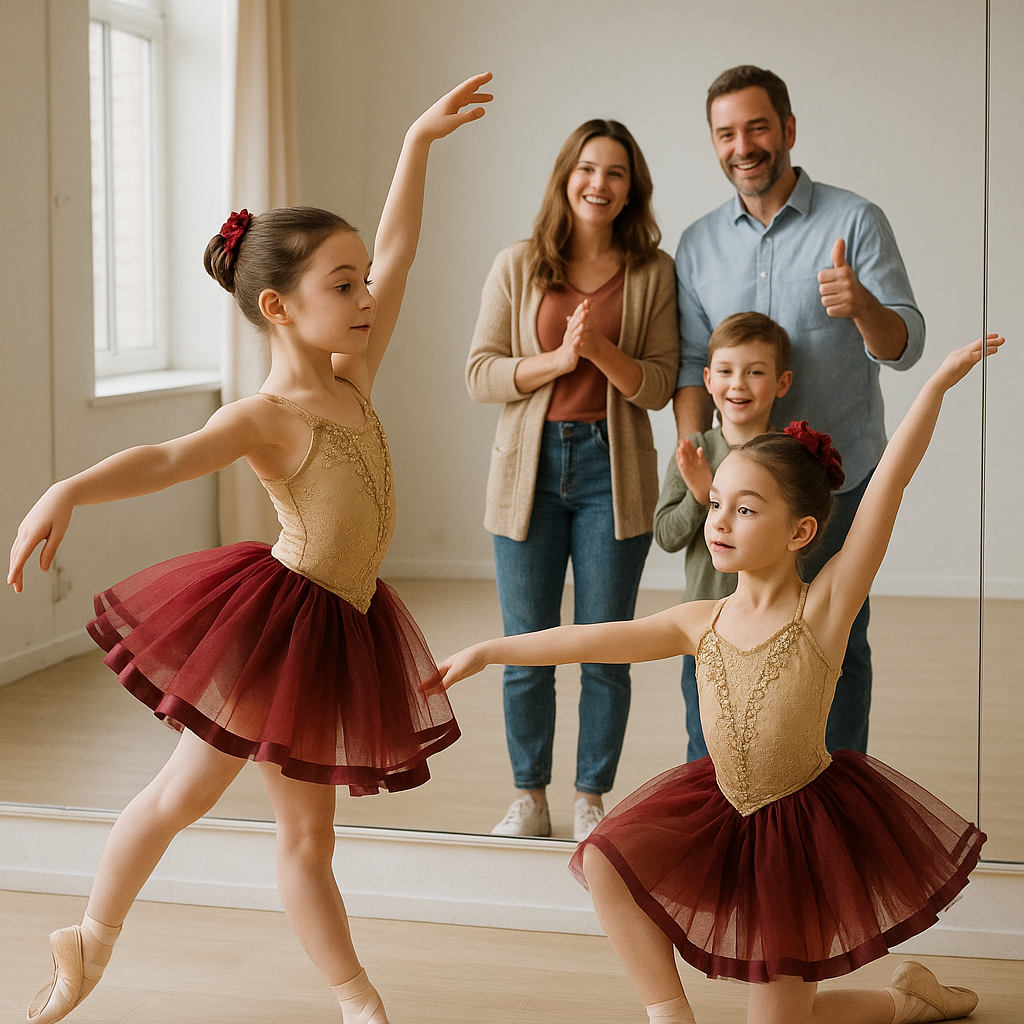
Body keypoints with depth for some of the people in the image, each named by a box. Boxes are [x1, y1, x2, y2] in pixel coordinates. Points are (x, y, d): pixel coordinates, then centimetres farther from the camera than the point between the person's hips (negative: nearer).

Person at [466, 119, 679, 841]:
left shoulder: (653, 272, 1)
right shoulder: (518, 267, 2)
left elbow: (660, 386, -3)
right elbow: (480, 374, -2)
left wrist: (600, 349, -20)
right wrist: (559, 358, -16)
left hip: (612, 470, 0)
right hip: (531, 466, 1)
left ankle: (591, 801, 20)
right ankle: (530, 800, 22)